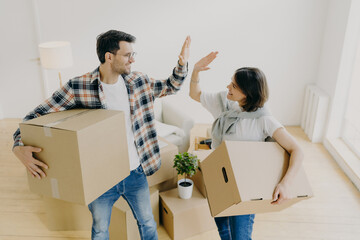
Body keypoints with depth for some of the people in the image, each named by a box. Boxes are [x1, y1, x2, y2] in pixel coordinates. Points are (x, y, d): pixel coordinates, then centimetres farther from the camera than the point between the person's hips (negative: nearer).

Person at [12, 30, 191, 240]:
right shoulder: (78, 87, -17)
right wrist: (20, 146, -29)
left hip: (135, 173, 3)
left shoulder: (138, 81, -6)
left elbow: (171, 86, 8)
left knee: (148, 223, 23)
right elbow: (38, 115, -13)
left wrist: (182, 63, -9)